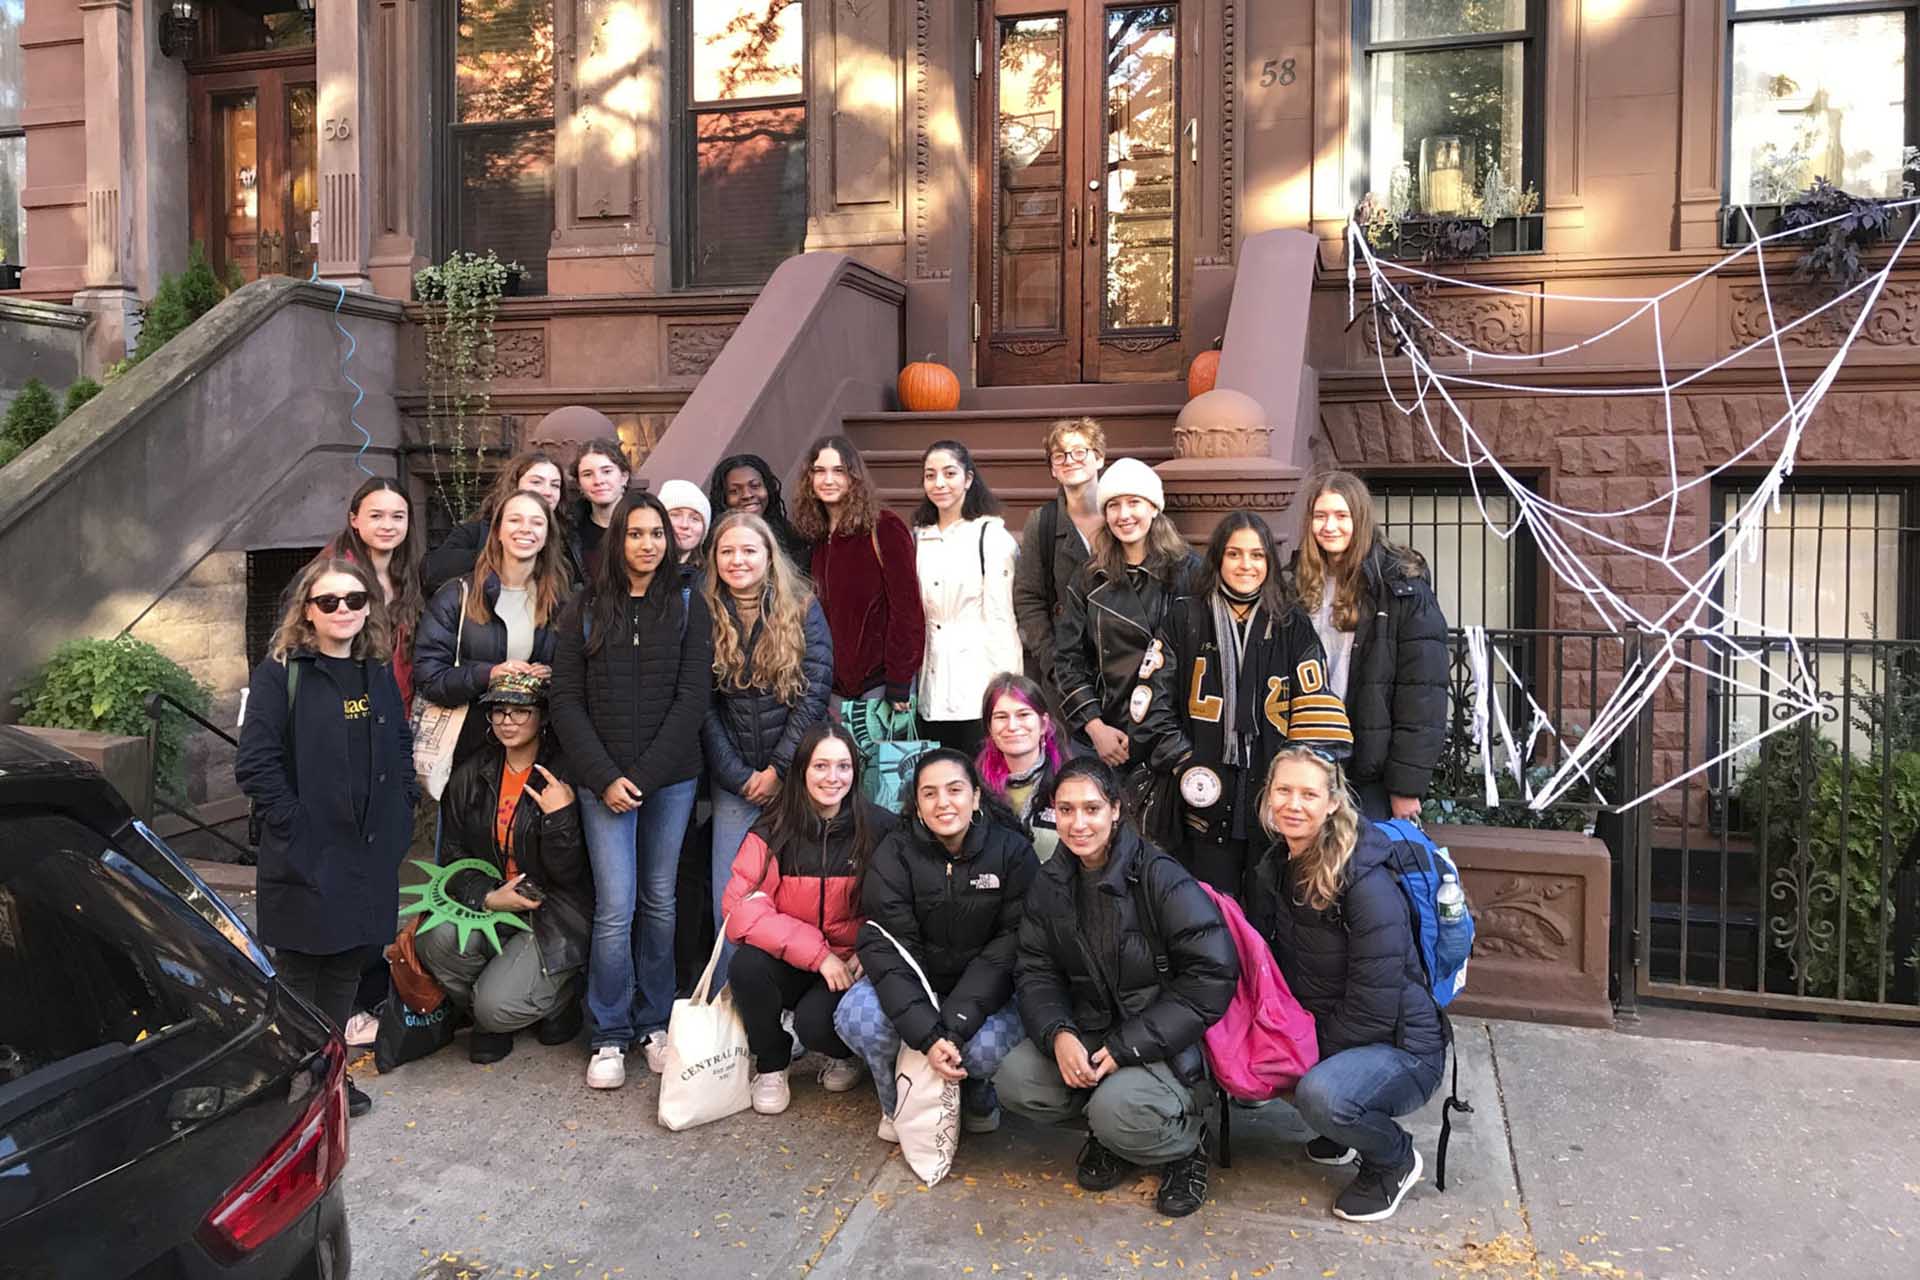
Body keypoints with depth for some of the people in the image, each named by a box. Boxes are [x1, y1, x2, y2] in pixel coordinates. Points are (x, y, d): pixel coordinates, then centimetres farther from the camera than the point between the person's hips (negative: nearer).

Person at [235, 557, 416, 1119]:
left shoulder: (378, 672, 9)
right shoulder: (280, 673, -9)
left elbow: (400, 746, 19)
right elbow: (255, 763, -13)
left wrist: (401, 808, 8)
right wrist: (291, 822, -17)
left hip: (370, 852, 6)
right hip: (307, 854, -5)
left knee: (347, 966, 15)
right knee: (299, 968, 7)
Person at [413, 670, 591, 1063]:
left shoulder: (563, 777, -11)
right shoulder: (471, 776, 4)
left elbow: (568, 875, -12)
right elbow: (453, 858, 5)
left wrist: (561, 816, -28)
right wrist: (488, 896, -15)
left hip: (555, 916, -5)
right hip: (490, 905, 5)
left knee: (497, 1006, -22)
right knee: (436, 938, -27)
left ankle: (560, 994, 13)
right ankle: (486, 1018, 3)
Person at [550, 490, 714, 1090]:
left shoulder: (688, 606, 4)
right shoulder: (586, 609, 5)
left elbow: (692, 699, -3)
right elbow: (567, 701, 2)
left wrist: (644, 776, -10)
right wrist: (605, 777, -9)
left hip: (672, 779, 1)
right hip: (604, 781, 0)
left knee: (659, 901, 7)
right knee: (615, 908, -4)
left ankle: (655, 1023, 22)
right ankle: (611, 1037, 9)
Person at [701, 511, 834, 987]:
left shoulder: (803, 608, 0)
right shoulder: (705, 616, 2)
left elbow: (814, 693, -6)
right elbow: (703, 706, -2)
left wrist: (779, 770, -11)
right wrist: (739, 777, -8)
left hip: (796, 773, -1)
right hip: (733, 781, 1)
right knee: (730, 898, -1)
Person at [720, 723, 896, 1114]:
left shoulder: (880, 829, -8)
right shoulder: (773, 833, -7)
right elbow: (741, 909, -16)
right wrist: (817, 953, -24)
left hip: (851, 965, -2)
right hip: (790, 963, 2)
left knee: (815, 1021, -29)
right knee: (747, 966, -29)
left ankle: (846, 1053, 11)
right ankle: (771, 1064, 1)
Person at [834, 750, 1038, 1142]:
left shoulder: (1012, 851, -10)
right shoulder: (894, 854, -9)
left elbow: (1009, 946, -15)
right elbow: (886, 947, -18)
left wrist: (954, 1025, -28)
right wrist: (928, 1034, -32)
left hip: (985, 990, -1)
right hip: (911, 985, 1)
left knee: (989, 1046, -32)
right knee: (856, 1018, -28)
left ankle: (979, 1099, 7)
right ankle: (897, 1106, 4)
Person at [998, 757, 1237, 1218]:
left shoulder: (1161, 878, -17)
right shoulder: (1050, 884, 3)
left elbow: (1212, 975, -19)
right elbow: (1035, 972, 3)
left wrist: (1127, 1046, -21)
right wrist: (1058, 1034, -20)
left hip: (1166, 1045, -5)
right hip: (1089, 1031, 6)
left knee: (1118, 1110, -31)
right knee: (1015, 1082, -18)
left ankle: (1186, 1140, 4)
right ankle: (1108, 1131, 9)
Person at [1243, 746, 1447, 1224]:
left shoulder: (1368, 884, -24)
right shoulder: (1274, 870, 0)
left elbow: (1372, 1010, -23)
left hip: (1398, 1046, -7)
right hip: (1316, 1032, 8)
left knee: (1320, 1094, -35)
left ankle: (1396, 1159, -1)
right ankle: (1341, 1126, 11)